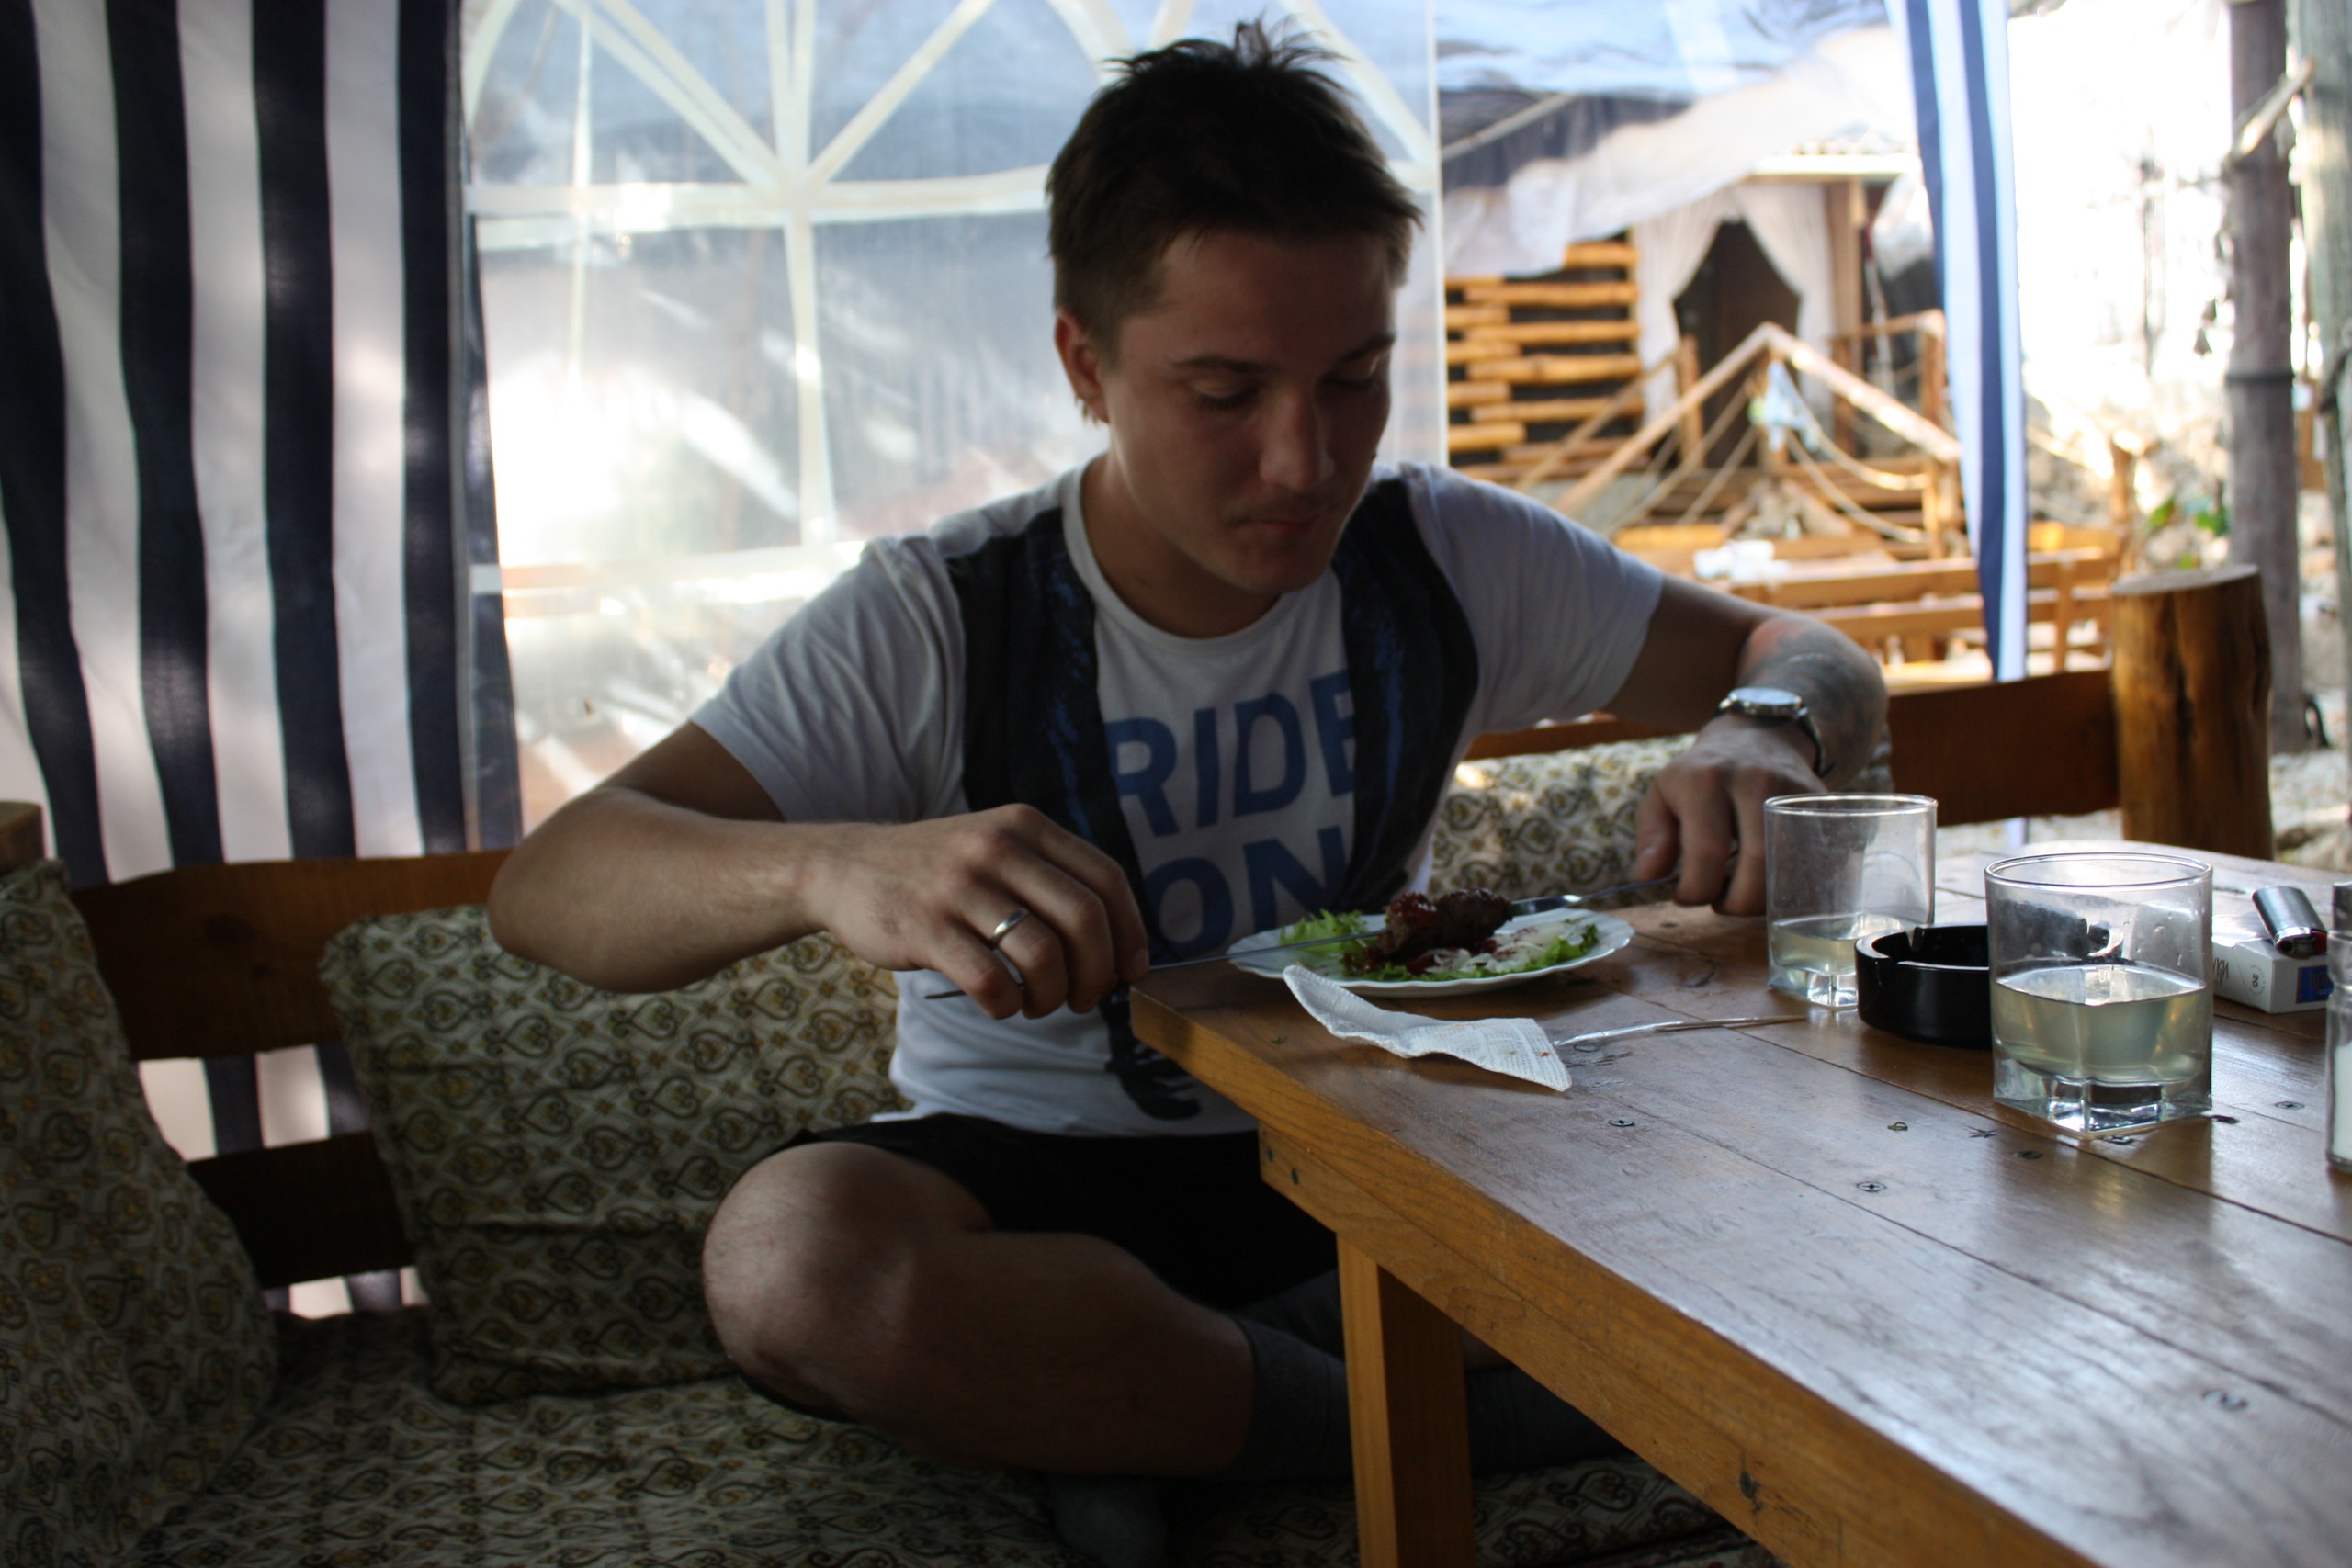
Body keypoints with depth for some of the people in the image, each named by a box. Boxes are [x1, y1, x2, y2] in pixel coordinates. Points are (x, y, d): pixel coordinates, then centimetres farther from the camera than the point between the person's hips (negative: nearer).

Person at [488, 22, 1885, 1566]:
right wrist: (834, 867, -44)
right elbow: (545, 886, -21)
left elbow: (1809, 657, 6)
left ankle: (1120, 1389, -14)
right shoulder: (935, 627, -13)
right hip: (1035, 1173, -1)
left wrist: (1762, 734, -21)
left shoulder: (1451, 560, -4)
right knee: (793, 1250, -35)